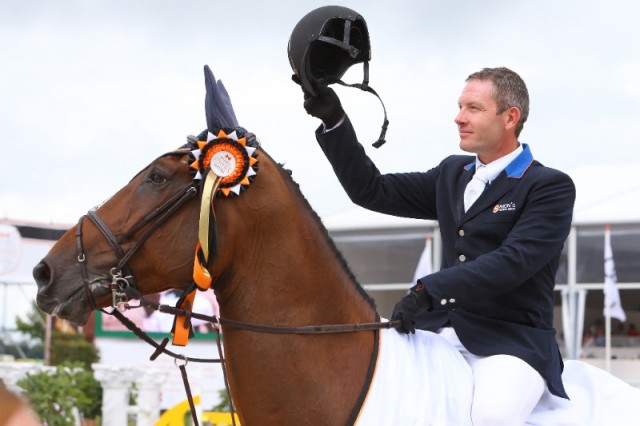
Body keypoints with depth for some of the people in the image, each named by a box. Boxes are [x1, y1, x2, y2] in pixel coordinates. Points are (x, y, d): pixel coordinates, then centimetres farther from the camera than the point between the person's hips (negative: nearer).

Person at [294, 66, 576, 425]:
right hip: (442, 330, 6)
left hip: (513, 342, -6)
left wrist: (430, 289, -26)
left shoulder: (552, 187, -5)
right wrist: (333, 121, 3)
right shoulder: (452, 174, 16)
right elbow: (373, 191, 13)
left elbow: (513, 261, -18)